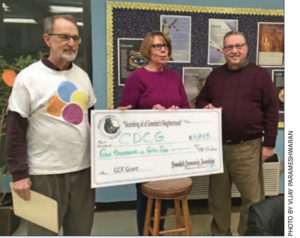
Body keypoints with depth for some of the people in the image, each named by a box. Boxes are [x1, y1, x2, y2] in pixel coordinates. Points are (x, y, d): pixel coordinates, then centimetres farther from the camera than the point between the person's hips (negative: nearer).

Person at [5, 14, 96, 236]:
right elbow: (15, 131, -8)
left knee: (81, 230, 18)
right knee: (44, 230, 12)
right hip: (45, 173, -4)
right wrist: (19, 173, -10)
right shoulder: (29, 77, -8)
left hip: (83, 168, 5)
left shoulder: (82, 75, 8)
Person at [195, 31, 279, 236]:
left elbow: (272, 112, -2)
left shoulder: (260, 75, 0)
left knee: (252, 197, 7)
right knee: (218, 195, 14)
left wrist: (269, 144, -5)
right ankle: (220, 233, 33)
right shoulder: (215, 75, 11)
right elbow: (201, 100, 19)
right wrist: (205, 107, -6)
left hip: (248, 147, -3)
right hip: (217, 146, 4)